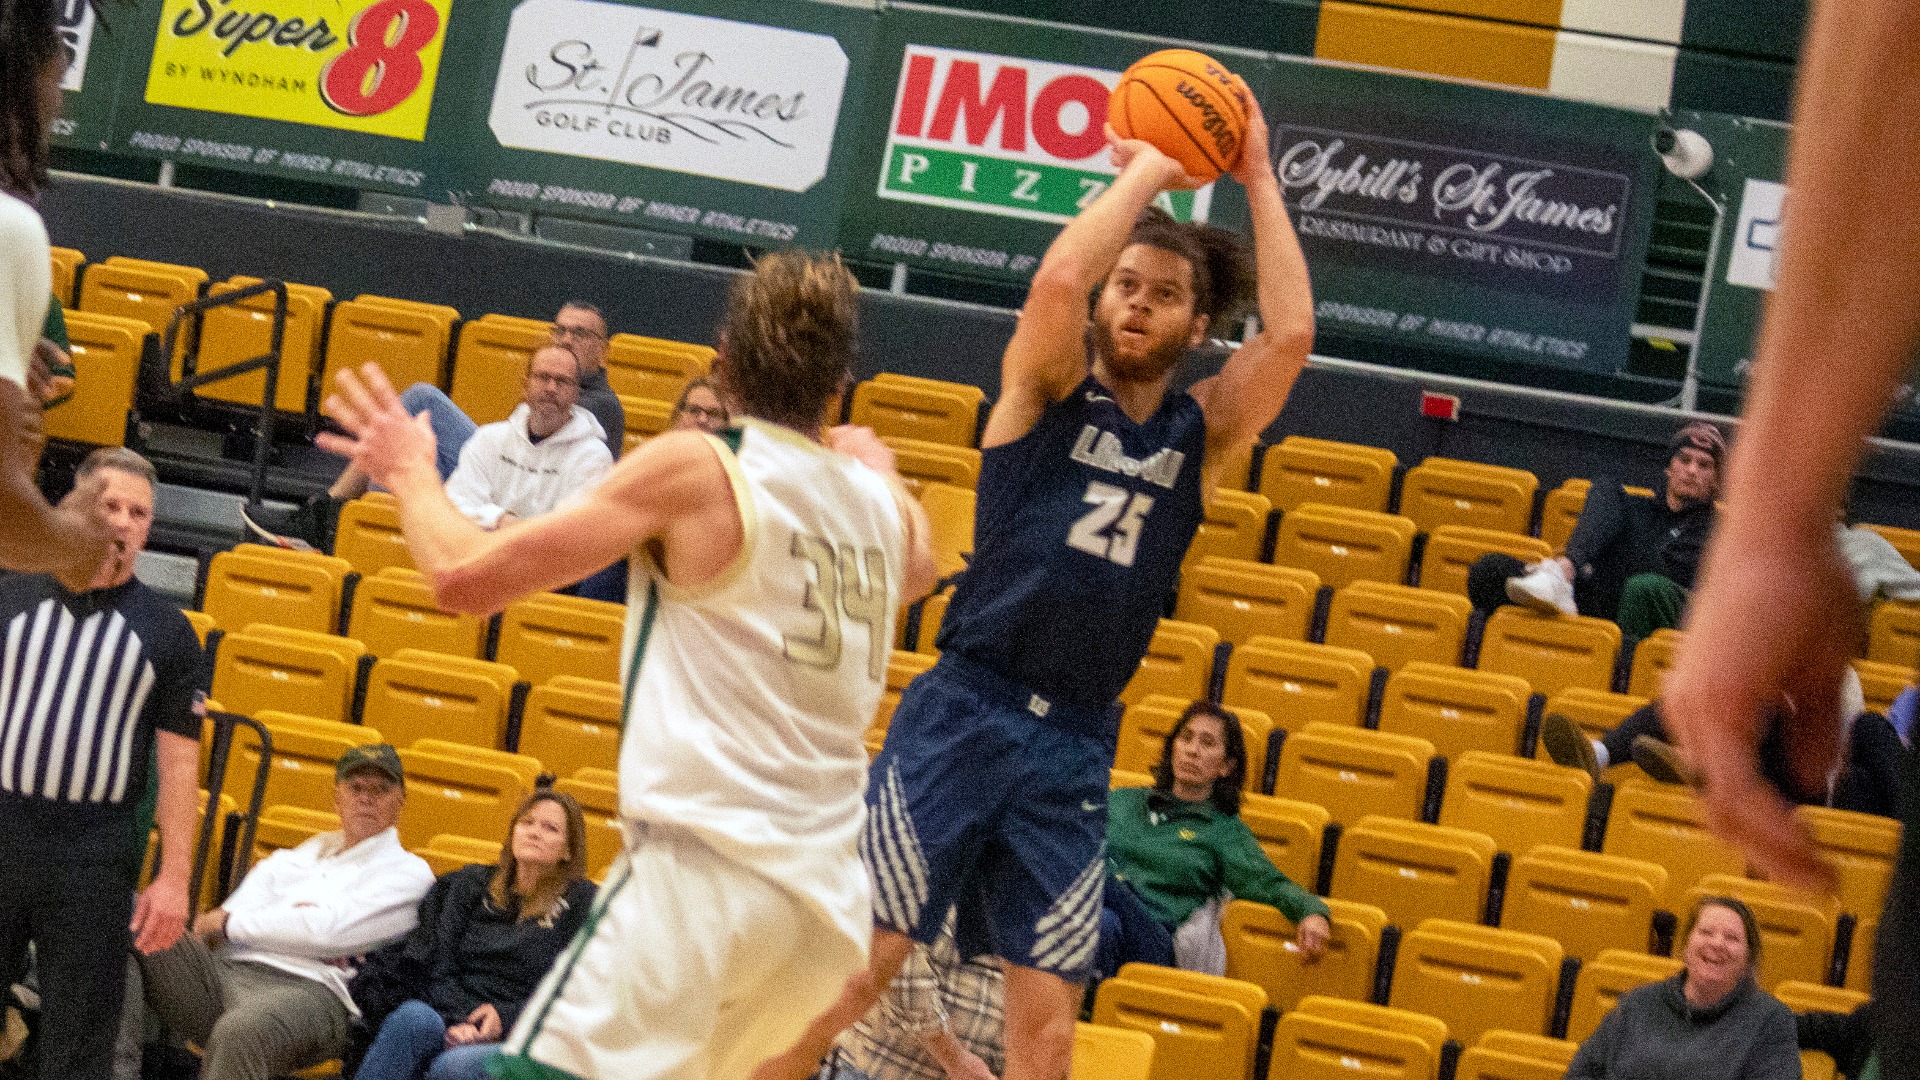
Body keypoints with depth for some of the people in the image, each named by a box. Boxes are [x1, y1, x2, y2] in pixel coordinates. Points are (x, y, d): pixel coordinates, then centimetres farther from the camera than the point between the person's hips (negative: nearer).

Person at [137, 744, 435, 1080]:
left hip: (310, 988, -5)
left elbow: (328, 932, -2)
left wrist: (229, 923, 4)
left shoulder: (408, 873, 13)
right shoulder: (294, 859, 32)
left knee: (240, 1032, -42)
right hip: (226, 969, 6)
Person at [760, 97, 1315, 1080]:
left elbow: (1290, 335, -5)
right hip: (961, 714, -3)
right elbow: (1055, 281, -17)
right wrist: (1144, 173, -5)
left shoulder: (1202, 434, 11)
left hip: (1073, 749, 3)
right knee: (854, 963, -6)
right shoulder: (1048, 393, 4)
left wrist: (1257, 178, 0)